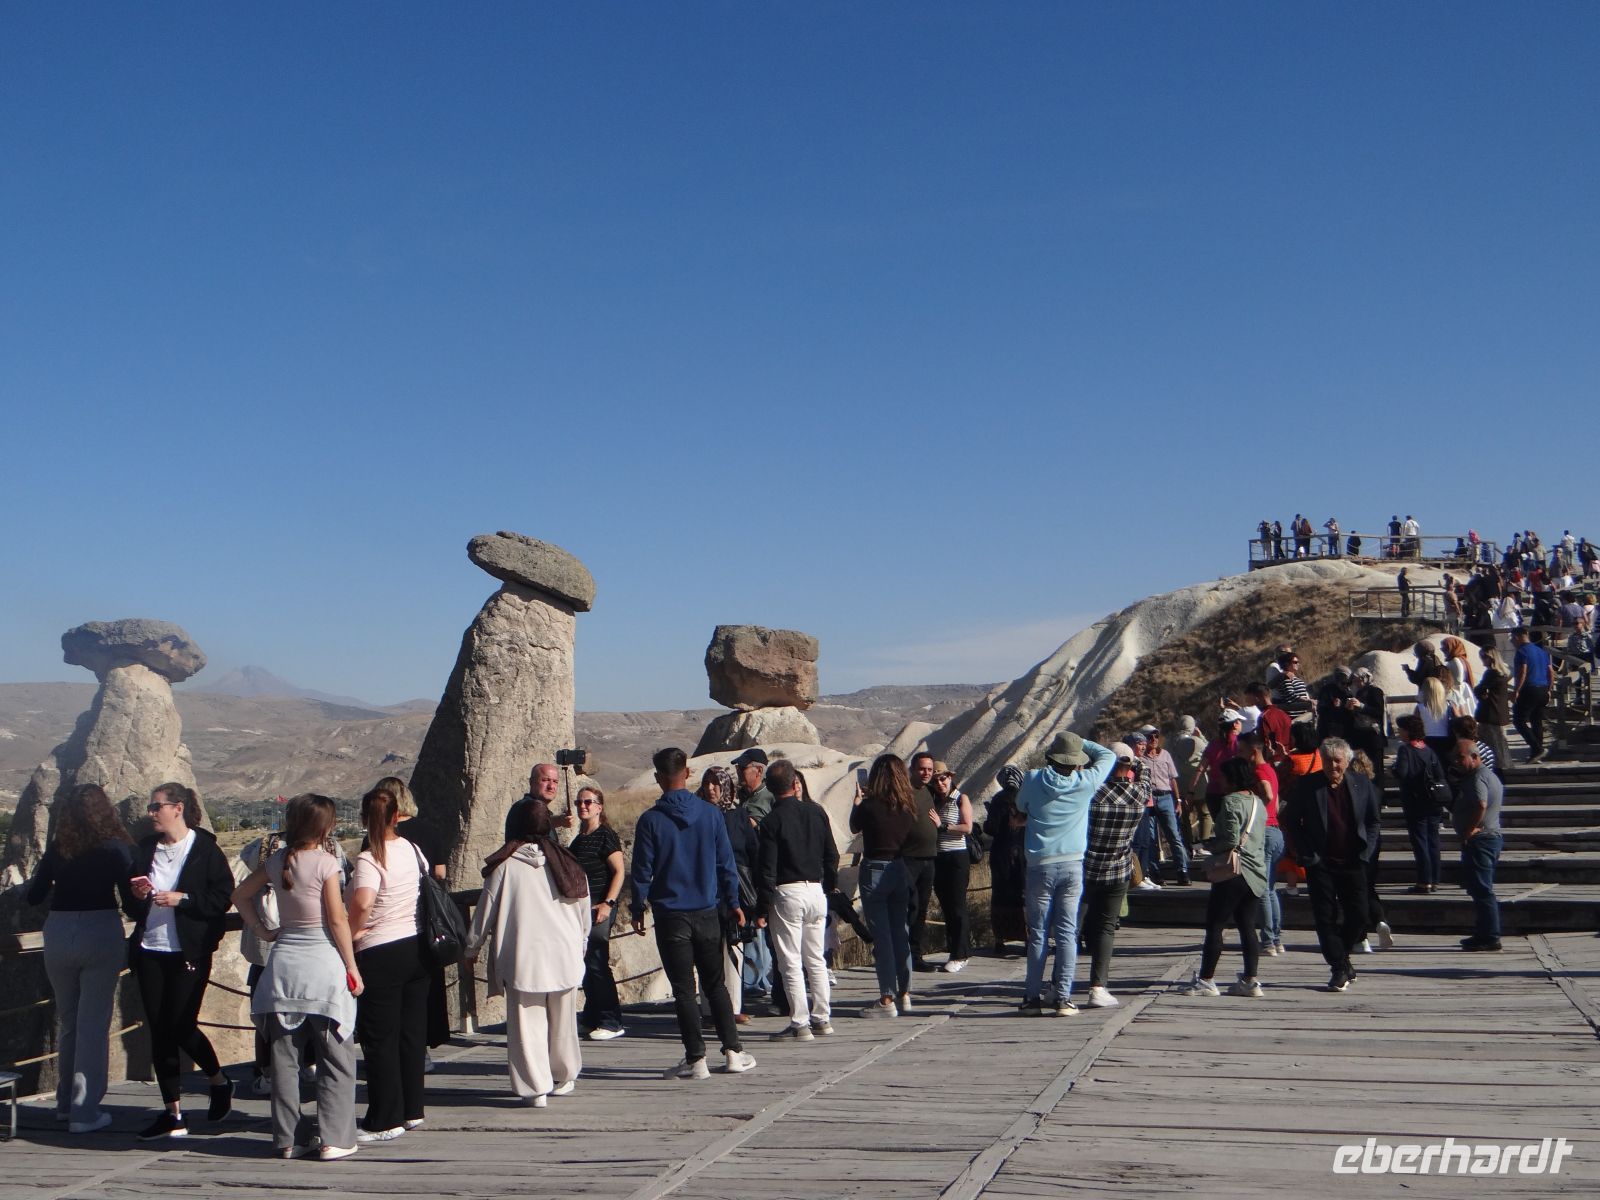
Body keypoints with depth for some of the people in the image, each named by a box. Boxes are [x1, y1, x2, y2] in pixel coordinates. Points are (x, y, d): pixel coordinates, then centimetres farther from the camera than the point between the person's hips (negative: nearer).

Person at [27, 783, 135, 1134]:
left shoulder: (57, 848, 2)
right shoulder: (116, 848, -7)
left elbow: (34, 895, 6)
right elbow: (131, 900, -7)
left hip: (58, 934, 3)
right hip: (101, 935, -3)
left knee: (67, 1022, 19)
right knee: (93, 1025, 3)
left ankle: (66, 1102, 29)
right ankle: (84, 1112, 3)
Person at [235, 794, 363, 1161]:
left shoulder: (276, 860, 5)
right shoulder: (326, 863, -10)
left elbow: (240, 894, 16)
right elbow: (337, 920, -10)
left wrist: (262, 931, 17)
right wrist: (352, 968, -4)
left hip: (283, 960, 5)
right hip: (322, 963, -5)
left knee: (284, 1057, 10)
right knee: (335, 1059, 3)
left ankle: (287, 1139, 15)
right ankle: (335, 1139, 1)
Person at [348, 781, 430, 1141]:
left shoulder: (369, 859, -17)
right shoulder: (412, 849, 4)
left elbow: (362, 901, -35)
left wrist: (352, 930, -18)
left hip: (379, 954, -7)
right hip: (416, 947, 7)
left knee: (379, 1039, 2)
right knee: (412, 1032, 14)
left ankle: (386, 1121, 6)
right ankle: (412, 1109, 23)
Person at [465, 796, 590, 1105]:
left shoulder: (506, 867, -6)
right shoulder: (570, 867, 5)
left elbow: (485, 914, 0)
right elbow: (585, 917, 13)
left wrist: (471, 949, 15)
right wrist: (579, 948, 29)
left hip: (523, 960, -4)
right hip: (565, 958, 4)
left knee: (527, 1023, 3)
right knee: (563, 1023, 17)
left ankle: (535, 1088, 0)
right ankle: (564, 1079, 31)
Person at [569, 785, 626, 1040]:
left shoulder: (606, 836, -8)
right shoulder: (578, 840, 16)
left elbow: (619, 871, -14)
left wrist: (608, 904, -21)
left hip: (600, 908, -8)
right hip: (582, 908, 8)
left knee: (597, 963, -10)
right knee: (586, 964, 10)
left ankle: (611, 1022, -5)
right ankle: (591, 1019, 18)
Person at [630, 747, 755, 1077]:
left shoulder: (650, 821, -8)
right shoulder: (710, 814, -2)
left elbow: (642, 870, -5)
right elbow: (726, 862, 3)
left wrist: (638, 908, 8)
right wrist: (733, 903, 12)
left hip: (670, 916, -2)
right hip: (707, 913, 2)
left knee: (683, 990, 3)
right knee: (716, 985, 13)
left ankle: (696, 1059, 3)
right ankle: (733, 1051, 12)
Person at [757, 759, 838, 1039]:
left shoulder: (772, 821, -10)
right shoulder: (816, 811, 4)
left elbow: (767, 868, -11)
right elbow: (832, 854, 9)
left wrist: (764, 907, -6)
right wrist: (830, 885, 20)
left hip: (787, 892, -5)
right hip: (816, 890, 5)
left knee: (791, 963, -1)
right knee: (816, 959, 14)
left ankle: (800, 1024, -1)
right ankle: (822, 1019, 18)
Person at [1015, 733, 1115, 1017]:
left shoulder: (1033, 780, -5)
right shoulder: (1085, 783, -4)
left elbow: (1020, 806, 15)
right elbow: (1108, 755, 13)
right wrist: (1080, 743, 17)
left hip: (1040, 865, 0)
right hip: (1073, 865, 0)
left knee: (1038, 933, 6)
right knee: (1067, 932, 4)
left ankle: (1033, 997, 8)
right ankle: (1062, 998, 1)